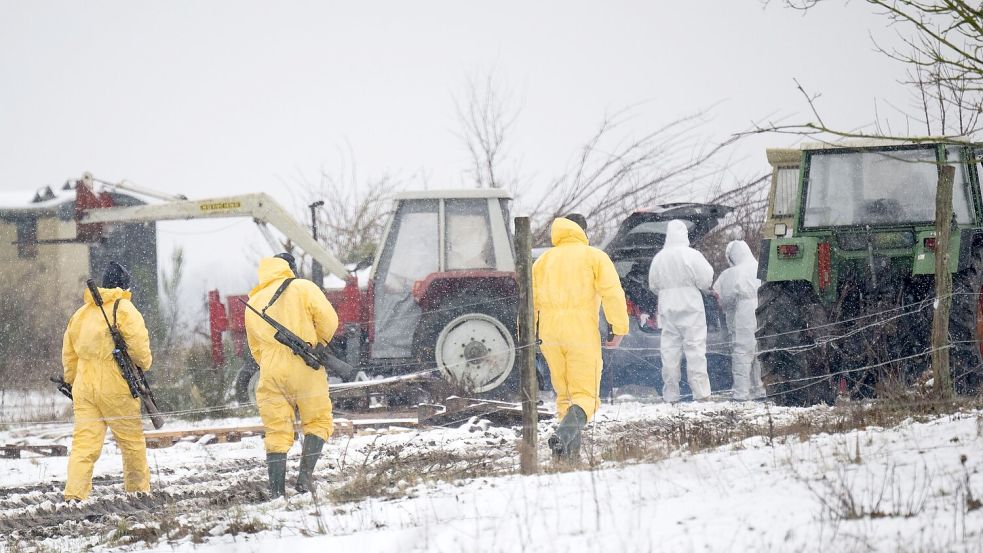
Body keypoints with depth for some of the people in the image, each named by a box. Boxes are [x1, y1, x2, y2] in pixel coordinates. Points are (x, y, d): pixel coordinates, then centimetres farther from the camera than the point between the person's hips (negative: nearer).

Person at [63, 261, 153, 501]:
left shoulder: (81, 313, 14)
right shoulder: (124, 310, -6)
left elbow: (68, 353, 18)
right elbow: (138, 346, -14)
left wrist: (72, 381, 28)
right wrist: (144, 363, 7)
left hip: (84, 388, 5)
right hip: (116, 387, -5)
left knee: (84, 443, -1)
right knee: (132, 440, 12)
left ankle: (74, 494, -14)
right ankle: (138, 489, 21)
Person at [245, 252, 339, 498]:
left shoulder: (253, 303, 18)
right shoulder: (303, 288, 2)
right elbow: (328, 320, -6)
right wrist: (317, 345, 10)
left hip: (270, 374, 4)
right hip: (304, 370, -4)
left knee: (277, 434, 6)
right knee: (318, 422, 10)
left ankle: (276, 493, 0)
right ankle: (305, 475, -8)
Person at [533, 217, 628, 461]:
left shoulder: (543, 261, 18)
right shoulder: (595, 257, 6)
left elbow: (529, 300, 12)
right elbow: (612, 292, -7)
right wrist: (620, 329, -8)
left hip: (550, 334, 4)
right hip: (582, 334, -4)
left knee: (565, 395, 16)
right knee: (585, 395, -4)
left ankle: (571, 453, 7)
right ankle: (564, 435, -32)